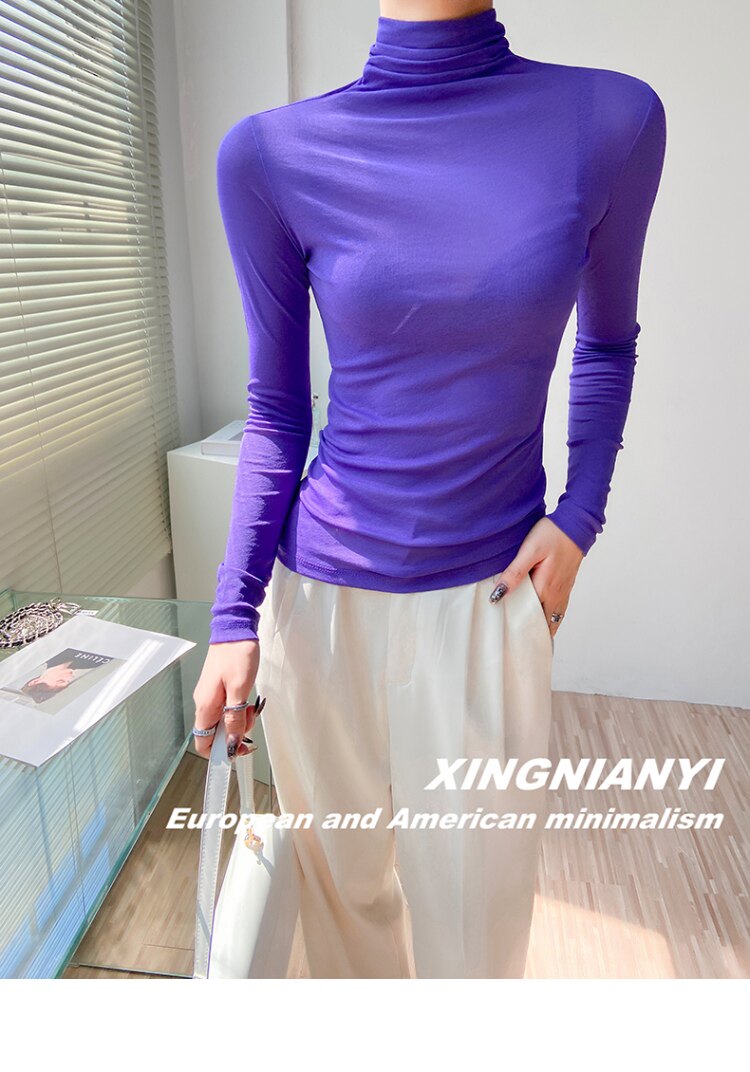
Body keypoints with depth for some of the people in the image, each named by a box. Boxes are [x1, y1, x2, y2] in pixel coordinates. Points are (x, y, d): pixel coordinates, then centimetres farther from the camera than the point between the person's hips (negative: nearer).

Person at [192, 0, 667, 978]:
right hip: (321, 597, 1)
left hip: (491, 597, 0)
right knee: (345, 883, 20)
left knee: (476, 918, 11)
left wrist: (580, 517, -4)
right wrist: (234, 617, -5)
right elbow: (276, 412, 0)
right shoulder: (272, 156, -5)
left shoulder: (610, 120, -4)